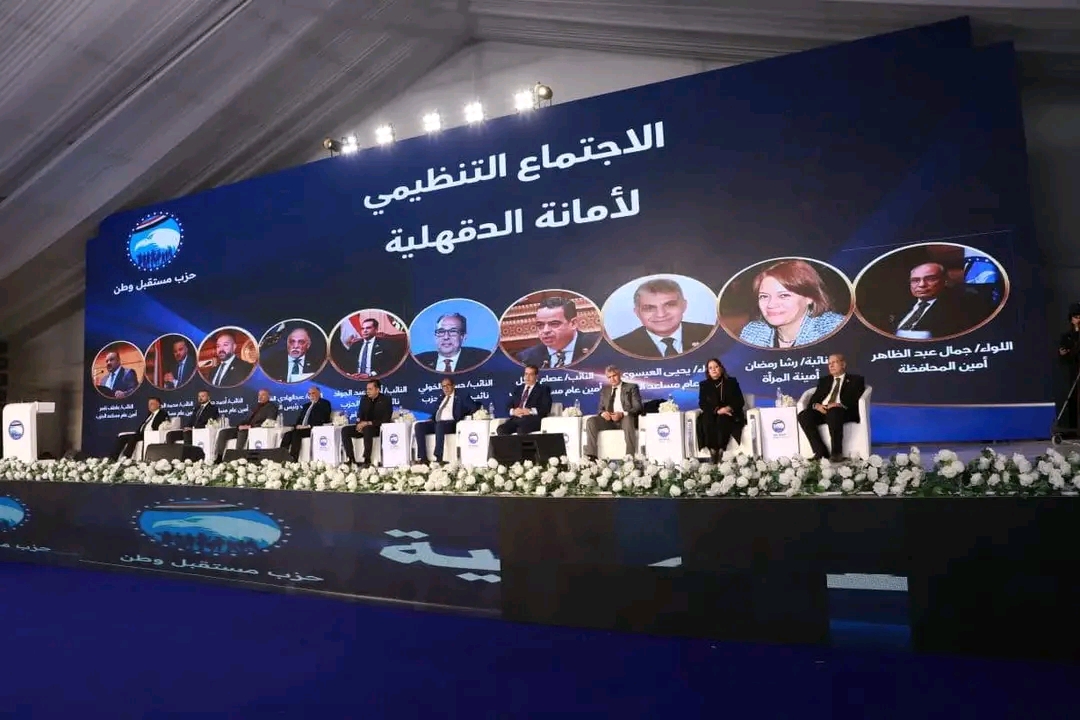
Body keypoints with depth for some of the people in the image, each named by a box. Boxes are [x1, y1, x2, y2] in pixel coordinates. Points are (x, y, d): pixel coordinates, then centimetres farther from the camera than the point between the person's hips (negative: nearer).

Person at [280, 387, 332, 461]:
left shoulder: (324, 403, 5)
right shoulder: (306, 405, 27)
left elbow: (324, 419, -8)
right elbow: (299, 418, 22)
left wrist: (309, 426, -16)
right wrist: (297, 425, -3)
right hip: (301, 428, 7)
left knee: (296, 433, -31)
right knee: (287, 435, -21)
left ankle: (294, 459, -35)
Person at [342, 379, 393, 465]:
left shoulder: (386, 400, -7)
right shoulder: (364, 399, 10)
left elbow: (386, 420, -15)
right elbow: (360, 415, 13)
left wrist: (368, 423, -23)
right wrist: (360, 423, -11)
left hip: (379, 428, -6)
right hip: (364, 426, 6)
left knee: (367, 429, -38)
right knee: (345, 430, -16)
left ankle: (367, 459, -35)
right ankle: (351, 458, -19)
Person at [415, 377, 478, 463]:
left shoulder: (461, 397, 9)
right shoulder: (442, 398, 25)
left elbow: (474, 408, 2)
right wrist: (431, 419, 6)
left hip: (451, 423, -6)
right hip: (437, 423, 6)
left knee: (440, 425, -38)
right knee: (419, 426, -17)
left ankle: (439, 458, -42)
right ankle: (423, 457, -22)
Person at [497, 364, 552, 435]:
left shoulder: (543, 389, 14)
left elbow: (546, 408, 0)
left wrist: (531, 411, -15)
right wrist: (513, 411, -3)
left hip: (532, 419, -4)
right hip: (516, 419, 4)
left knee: (521, 430, -38)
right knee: (501, 429, -27)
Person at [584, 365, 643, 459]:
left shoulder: (631, 387, 8)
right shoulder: (605, 390, 21)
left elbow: (637, 407, -2)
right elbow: (600, 408, 18)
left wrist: (622, 414, -20)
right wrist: (602, 413, -9)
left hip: (625, 419, -4)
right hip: (609, 420, 4)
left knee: (627, 419, -39)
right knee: (591, 421, -23)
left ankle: (630, 456, -40)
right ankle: (591, 455, -28)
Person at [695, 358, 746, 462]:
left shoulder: (732, 382, 9)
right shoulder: (704, 385, 10)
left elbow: (740, 401, 3)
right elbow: (702, 404, 0)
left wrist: (729, 408, -19)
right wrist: (717, 410, -18)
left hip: (730, 415, -1)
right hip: (712, 414, 1)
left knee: (722, 419, -36)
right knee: (706, 420, -33)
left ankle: (721, 451, -37)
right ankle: (712, 451, -35)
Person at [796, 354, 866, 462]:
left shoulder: (856, 379, 16)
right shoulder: (824, 380, 29)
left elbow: (855, 400, -1)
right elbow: (814, 398, 17)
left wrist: (840, 405, -20)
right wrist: (816, 405, -8)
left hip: (843, 411, -4)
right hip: (822, 410, 4)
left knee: (833, 413, -41)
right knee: (803, 415, -27)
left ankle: (836, 453, -31)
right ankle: (821, 451, -25)